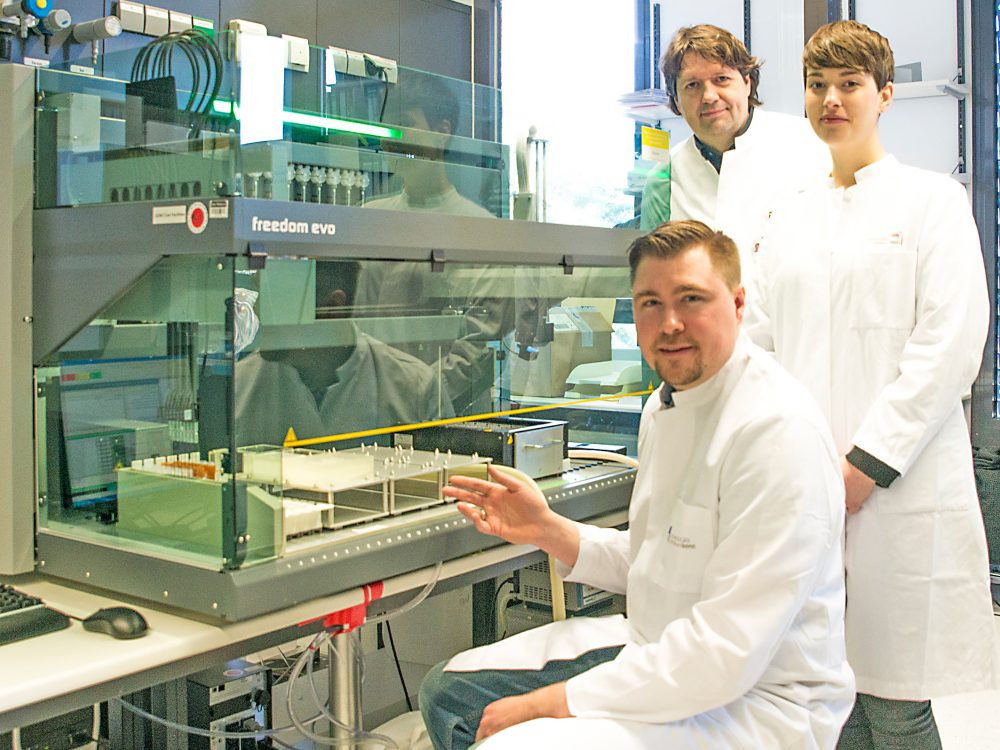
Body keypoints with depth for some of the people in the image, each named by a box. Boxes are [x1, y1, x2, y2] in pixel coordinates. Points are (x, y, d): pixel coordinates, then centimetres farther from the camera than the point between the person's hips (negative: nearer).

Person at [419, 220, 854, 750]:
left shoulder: (778, 431, -22)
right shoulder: (664, 406, 8)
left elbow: (728, 654, -26)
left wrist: (547, 703, -21)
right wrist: (549, 532, -1)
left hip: (753, 701, -8)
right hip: (658, 650, 9)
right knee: (449, 692, 7)